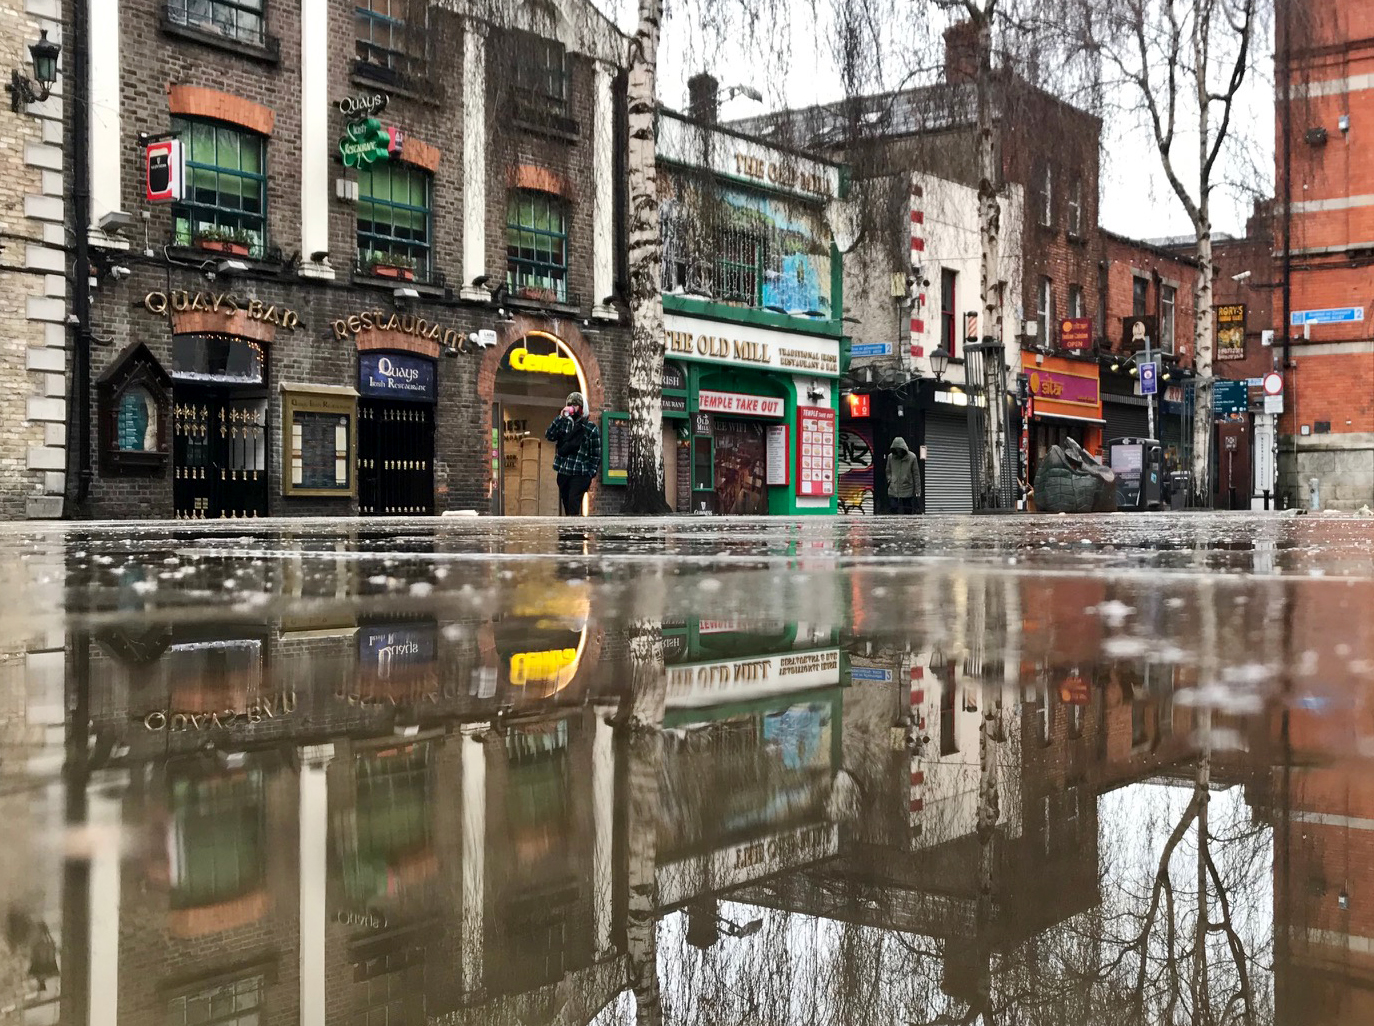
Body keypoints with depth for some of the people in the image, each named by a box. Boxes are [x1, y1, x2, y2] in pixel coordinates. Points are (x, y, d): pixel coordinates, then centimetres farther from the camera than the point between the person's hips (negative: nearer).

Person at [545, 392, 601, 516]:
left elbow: (596, 455, -3)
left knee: (573, 505, -16)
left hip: (580, 474, -5)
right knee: (566, 505, 12)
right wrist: (560, 417, -12)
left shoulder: (591, 428, -4)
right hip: (563, 472, 5)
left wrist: (590, 475, -7)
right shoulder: (564, 423, 10)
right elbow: (549, 435, -4)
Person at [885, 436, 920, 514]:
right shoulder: (890, 457, 2)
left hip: (907, 492, -1)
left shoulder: (912, 457, -5)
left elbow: (916, 474, 0)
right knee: (892, 510, -4)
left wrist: (917, 489, -1)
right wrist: (890, 479, 0)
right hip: (893, 491, 1)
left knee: (908, 512, 3)